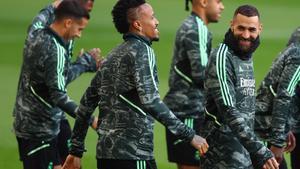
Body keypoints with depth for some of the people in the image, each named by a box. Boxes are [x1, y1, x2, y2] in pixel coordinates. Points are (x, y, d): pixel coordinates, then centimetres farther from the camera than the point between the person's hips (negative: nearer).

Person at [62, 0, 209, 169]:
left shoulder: (114, 55, 17)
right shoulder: (141, 50, -8)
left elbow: (87, 103, 18)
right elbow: (150, 101, -22)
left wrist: (76, 150, 23)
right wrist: (189, 135, -21)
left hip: (105, 151, 8)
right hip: (133, 154, -8)